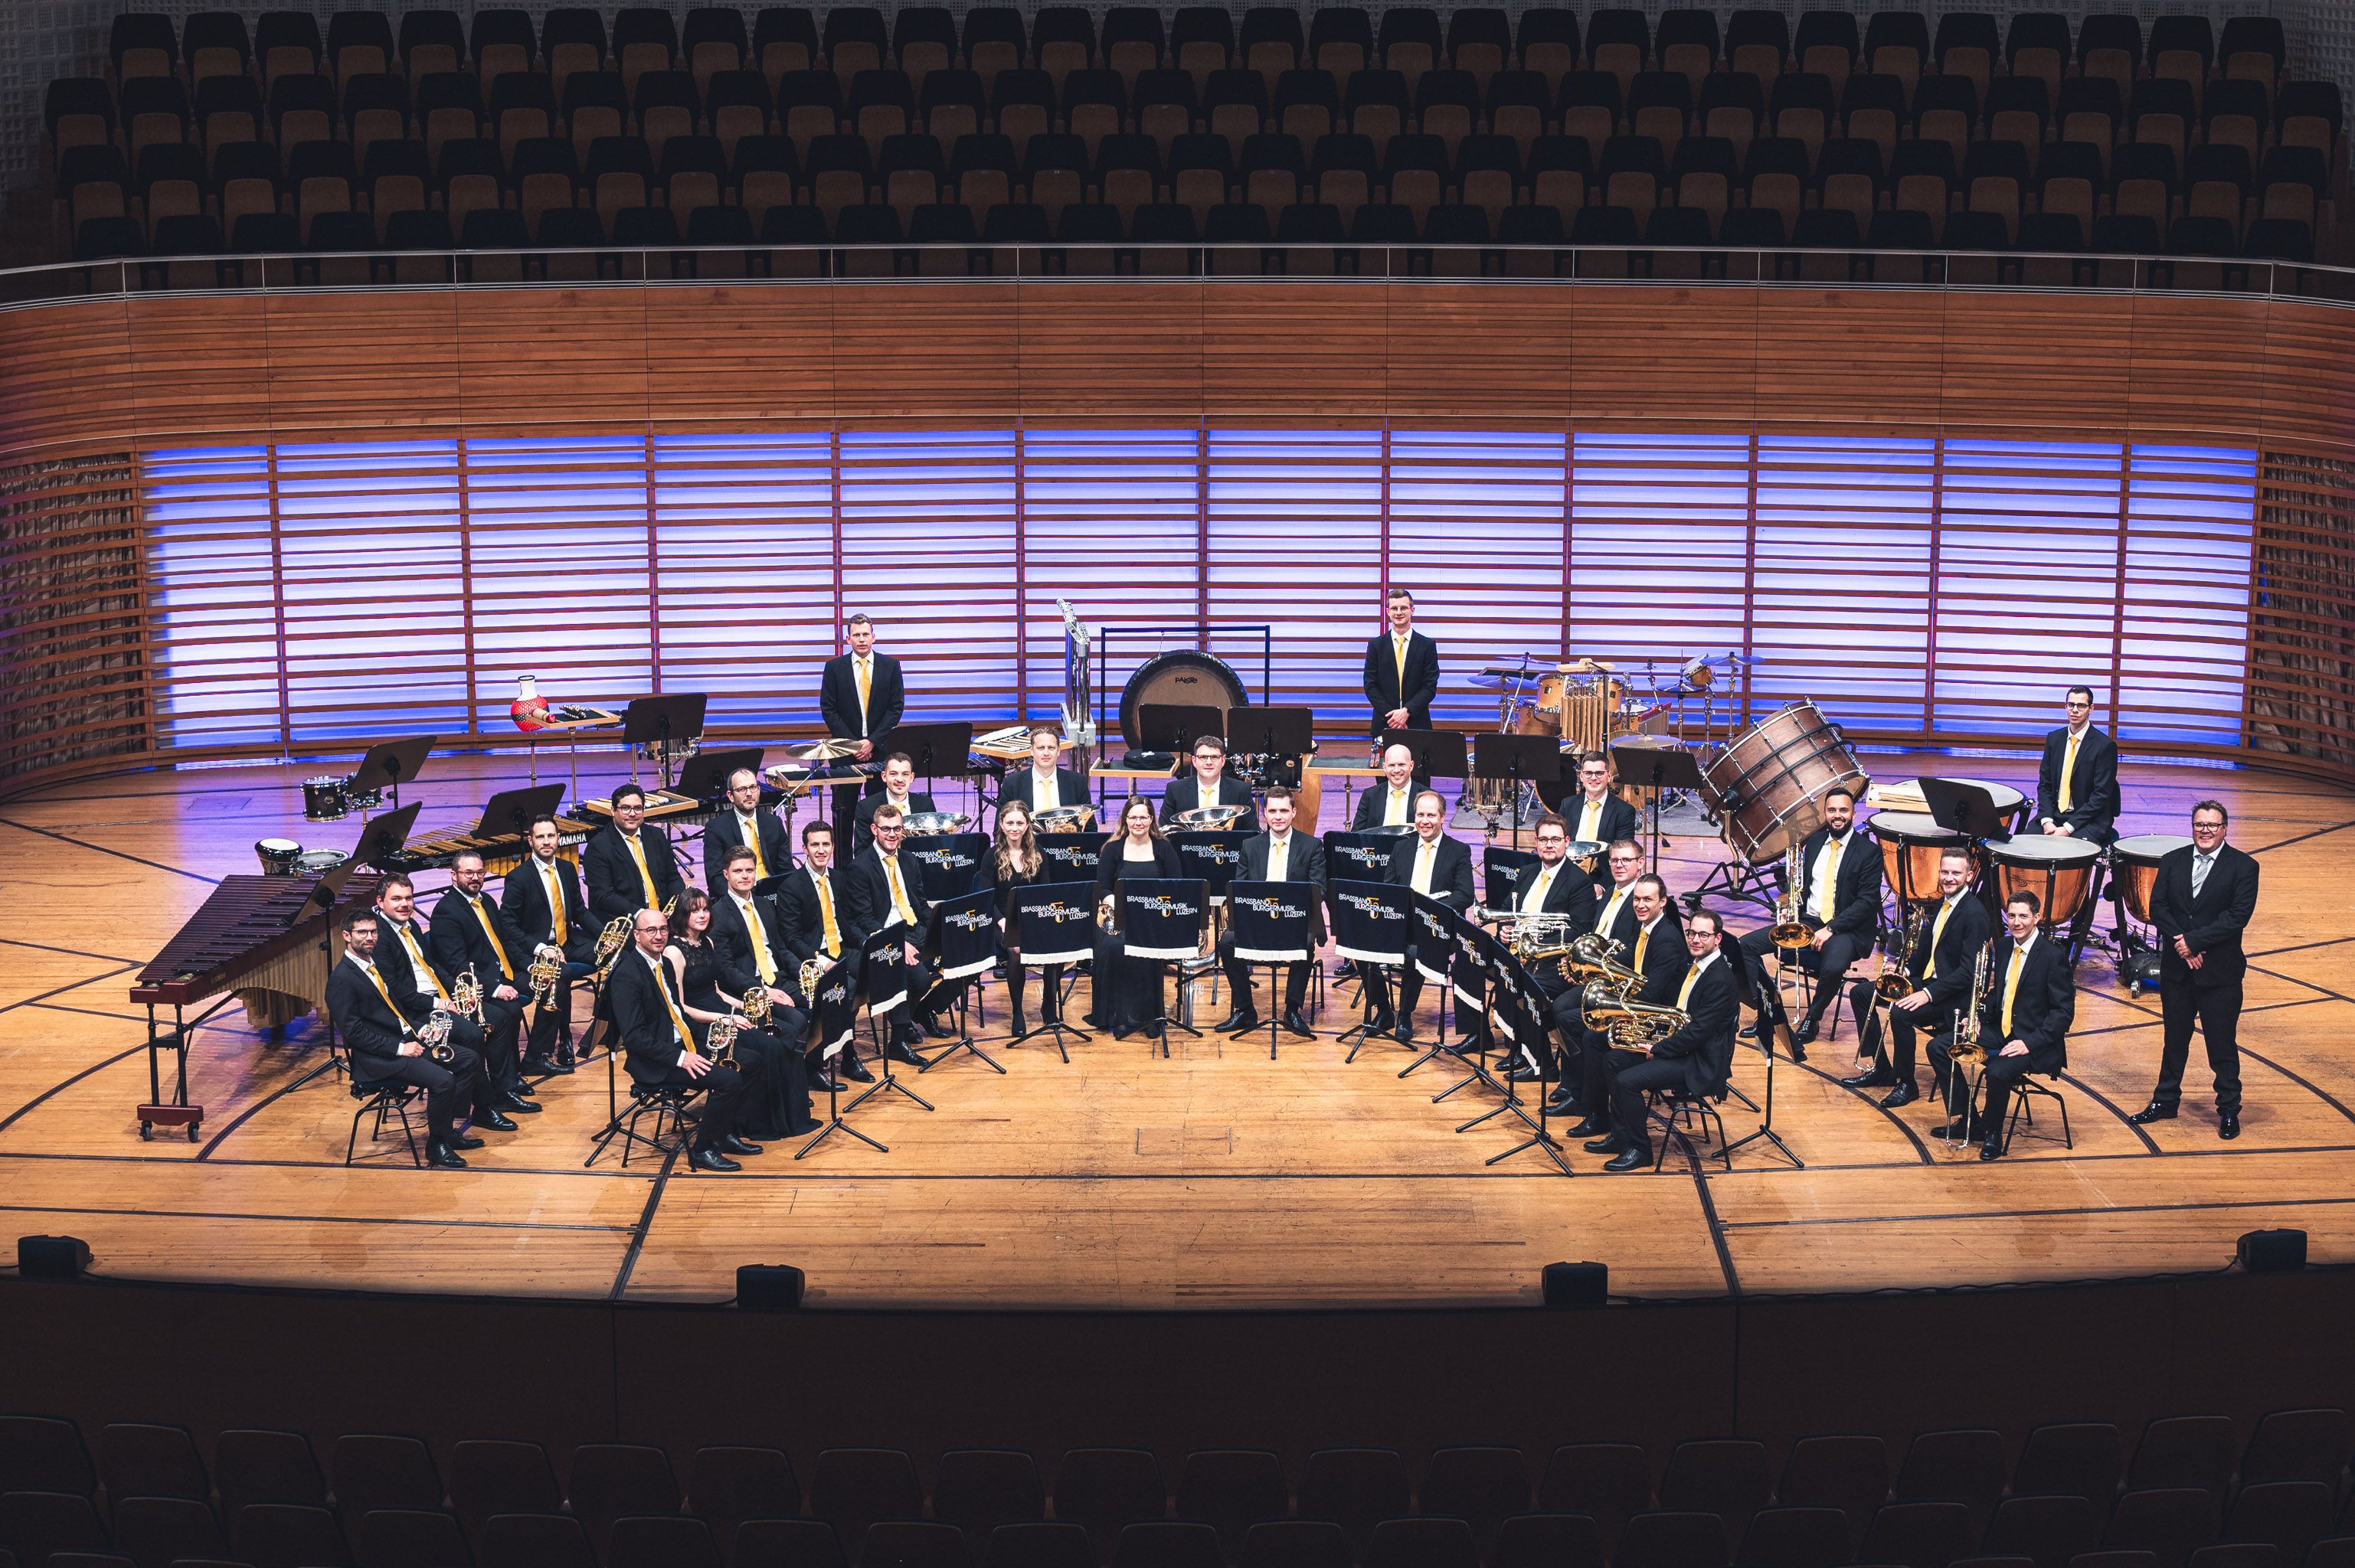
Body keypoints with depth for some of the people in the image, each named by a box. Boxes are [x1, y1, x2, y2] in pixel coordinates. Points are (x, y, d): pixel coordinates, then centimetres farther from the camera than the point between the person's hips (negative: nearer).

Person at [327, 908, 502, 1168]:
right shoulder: (341, 980, -14)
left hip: (409, 1037, 9)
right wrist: (399, 1048, -20)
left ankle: (448, 1128, 6)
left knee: (469, 1059, -1)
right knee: (442, 1080, -26)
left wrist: (436, 1008, 11)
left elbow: (404, 995, 25)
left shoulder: (379, 963, 13)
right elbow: (354, 1032, -18)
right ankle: (436, 1147, -7)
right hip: (379, 1057, -9)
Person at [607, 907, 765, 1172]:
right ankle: (702, 1150, -9)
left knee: (751, 1062, 1)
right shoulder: (627, 975, -16)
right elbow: (634, 1037, -22)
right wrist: (679, 1058, -26)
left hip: (684, 1045, 9)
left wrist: (707, 1032, 6)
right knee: (728, 1079, -24)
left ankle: (725, 1131, 12)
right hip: (654, 1064, -9)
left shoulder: (664, 965, 13)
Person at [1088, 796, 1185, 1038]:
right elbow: (1102, 888, 4)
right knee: (1112, 946, -32)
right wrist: (1116, 903, -18)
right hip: (1118, 918, 0)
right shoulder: (1113, 849, 9)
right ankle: (1118, 1016, -24)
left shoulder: (1164, 848, 9)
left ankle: (1144, 1013, -18)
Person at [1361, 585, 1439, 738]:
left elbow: (1430, 687, 0)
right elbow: (1370, 686, 3)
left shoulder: (1427, 645, 4)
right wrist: (1391, 715, -10)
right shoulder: (1376, 645, 7)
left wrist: (1407, 711, -13)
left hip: (1417, 723, -1)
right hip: (1384, 725, 1)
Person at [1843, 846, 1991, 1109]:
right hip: (1925, 979, 10)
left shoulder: (1975, 914, -19)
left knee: (1901, 1013, -33)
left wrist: (1928, 994, -29)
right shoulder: (1942, 903, 8)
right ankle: (1881, 1069, 13)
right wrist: (1905, 971, 1)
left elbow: (1969, 971, -24)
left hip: (1954, 995, -10)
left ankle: (1906, 1085, -13)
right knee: (1860, 993, 7)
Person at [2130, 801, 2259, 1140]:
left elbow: (2238, 916, -15)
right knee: (2174, 1039, 15)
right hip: (2176, 968, 4)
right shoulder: (2173, 861, 6)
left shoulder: (2243, 867, -6)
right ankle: (2165, 1102, 28)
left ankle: (2229, 1111, 17)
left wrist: (2193, 940, -18)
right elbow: (2157, 907, -1)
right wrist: (2182, 945, -15)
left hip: (2219, 972, -4)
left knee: (2222, 1045, 4)